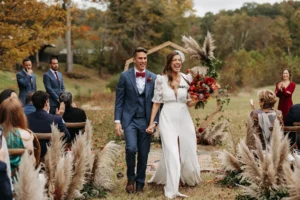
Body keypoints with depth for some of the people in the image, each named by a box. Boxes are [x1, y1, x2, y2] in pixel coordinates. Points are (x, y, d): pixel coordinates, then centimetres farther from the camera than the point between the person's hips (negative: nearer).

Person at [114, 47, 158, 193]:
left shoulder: (153, 78, 4)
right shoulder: (125, 76, -1)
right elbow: (119, 100, 0)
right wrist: (117, 121, -6)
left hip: (146, 121, 2)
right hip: (129, 119, -2)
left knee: (143, 154, 6)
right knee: (131, 148, -19)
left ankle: (139, 184, 22)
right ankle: (130, 178, 5)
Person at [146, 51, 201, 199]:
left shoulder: (187, 78, 4)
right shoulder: (161, 79, -1)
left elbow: (189, 103, 8)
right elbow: (156, 102, 2)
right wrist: (151, 123, -1)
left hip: (184, 118, 3)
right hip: (167, 119, -3)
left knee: (187, 152, 11)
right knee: (172, 153, -11)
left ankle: (188, 178, 41)